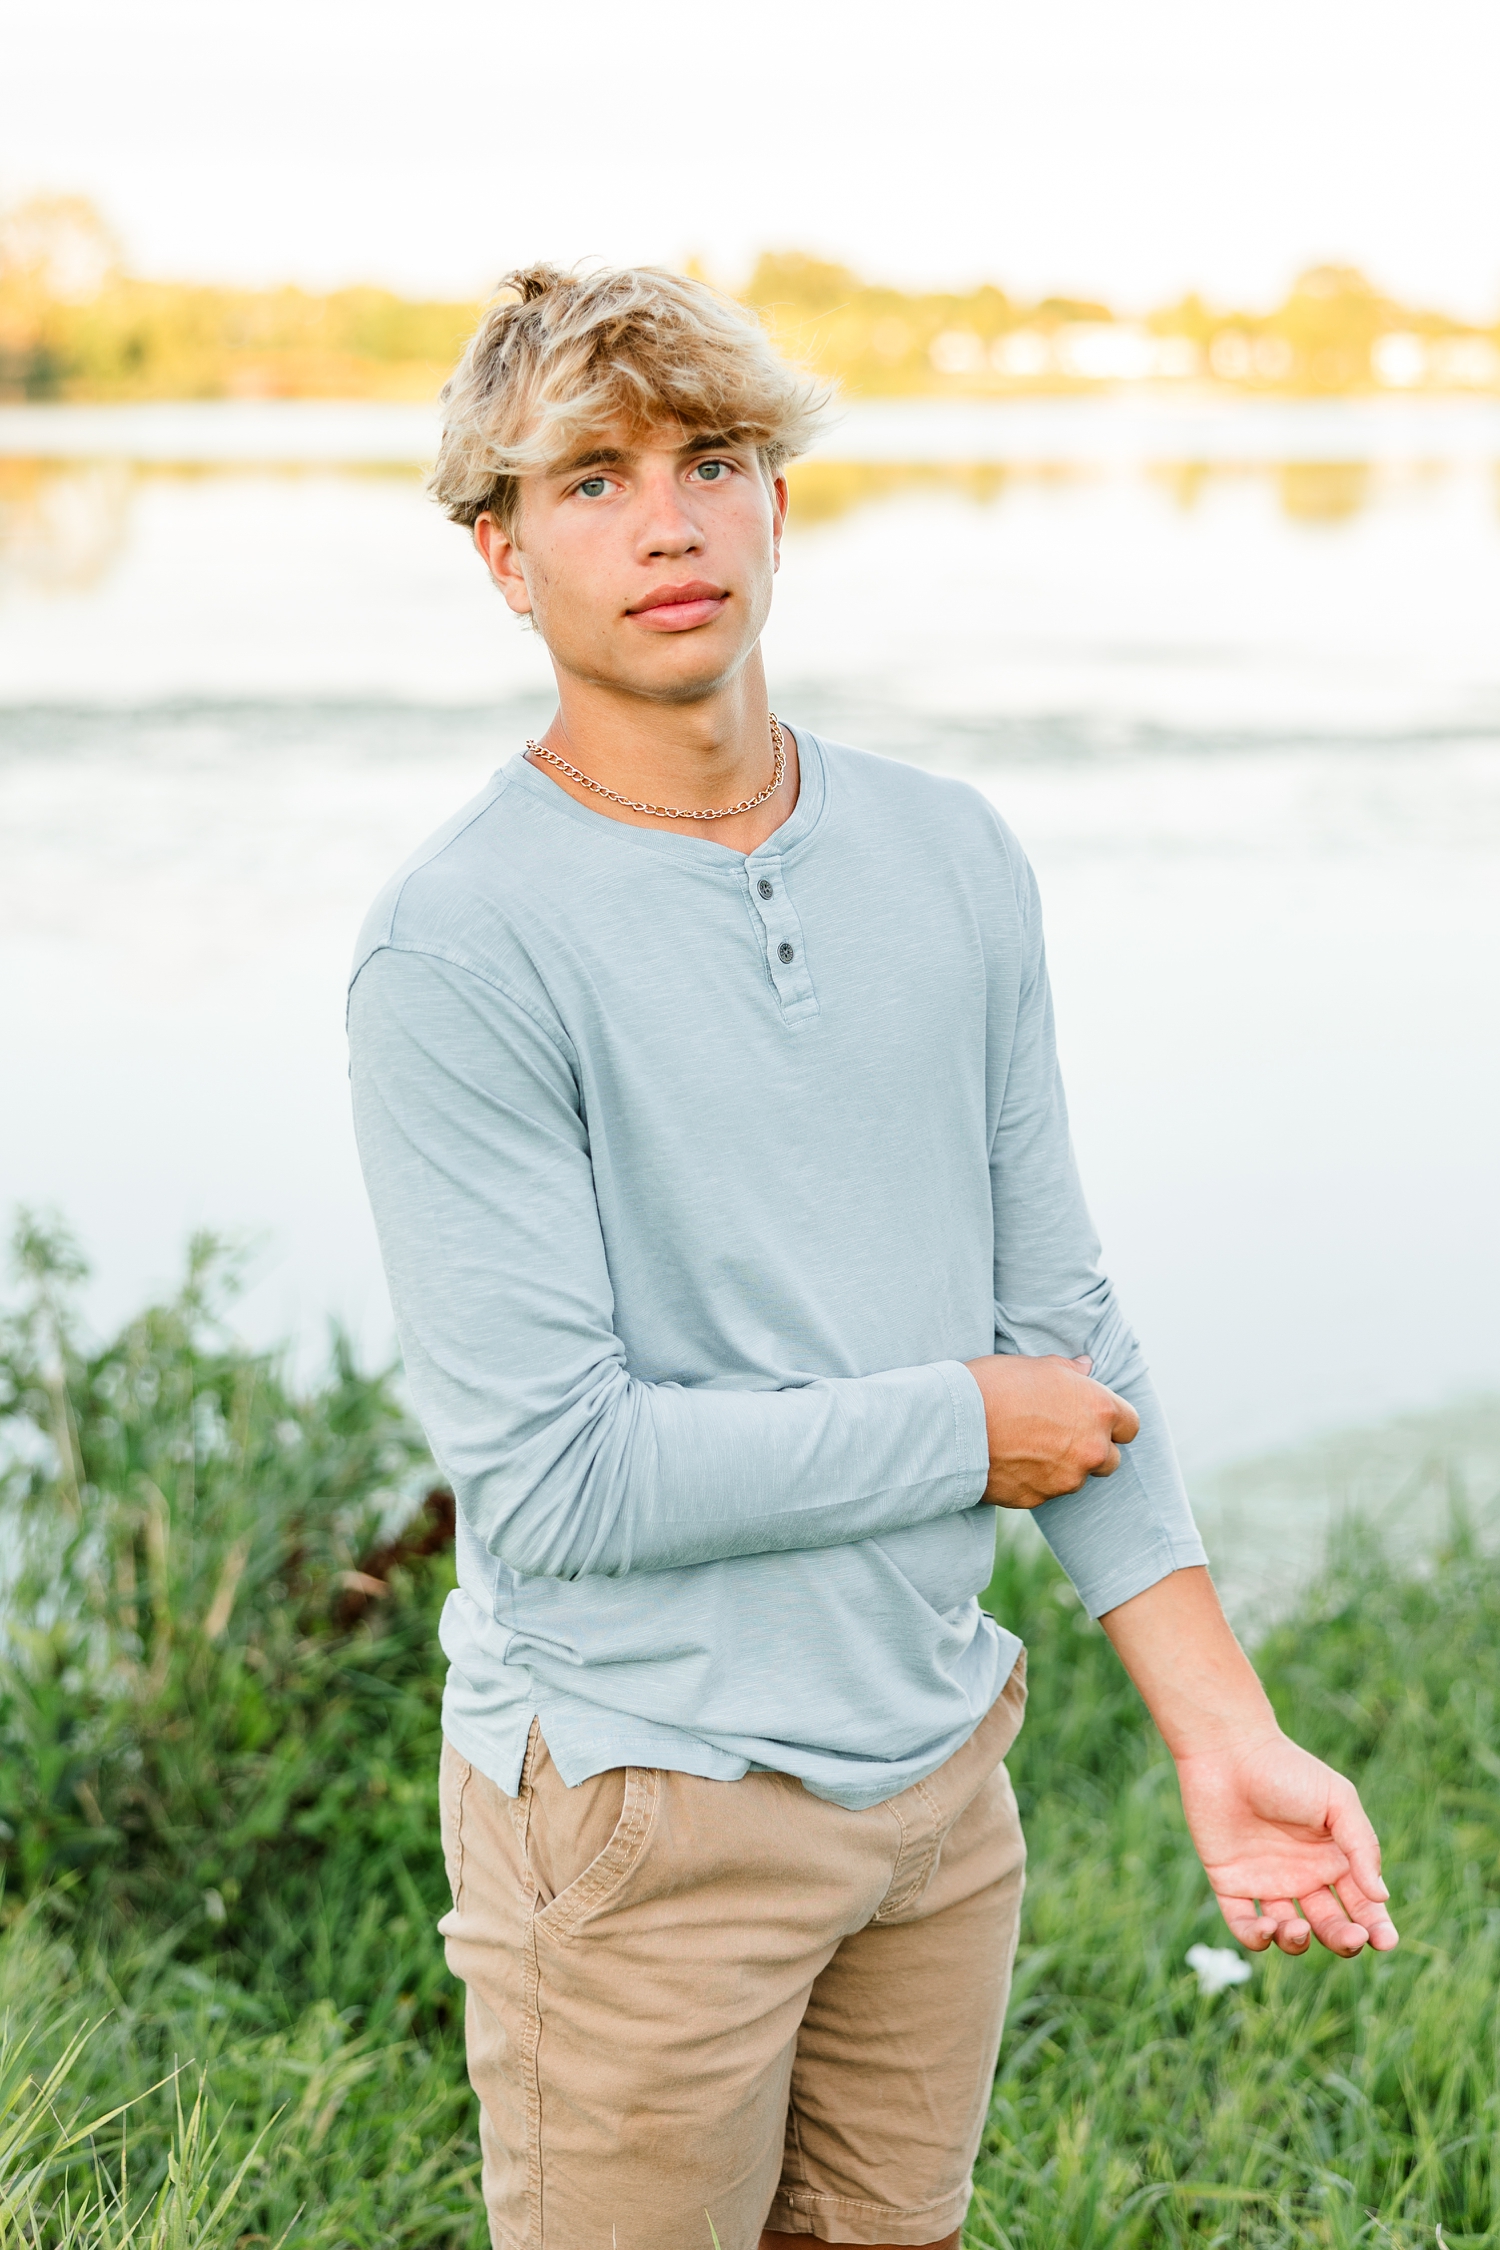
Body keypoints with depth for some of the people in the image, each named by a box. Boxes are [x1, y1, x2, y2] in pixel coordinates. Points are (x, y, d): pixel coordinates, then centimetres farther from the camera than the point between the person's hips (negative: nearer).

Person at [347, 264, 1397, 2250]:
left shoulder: (953, 861, 3)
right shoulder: (459, 946, -16)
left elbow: (1062, 1321, 5)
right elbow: (548, 1472, -20)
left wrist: (1225, 1733, 0)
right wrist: (959, 1431, -10)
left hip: (940, 1764, 6)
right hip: (646, 1811, -5)